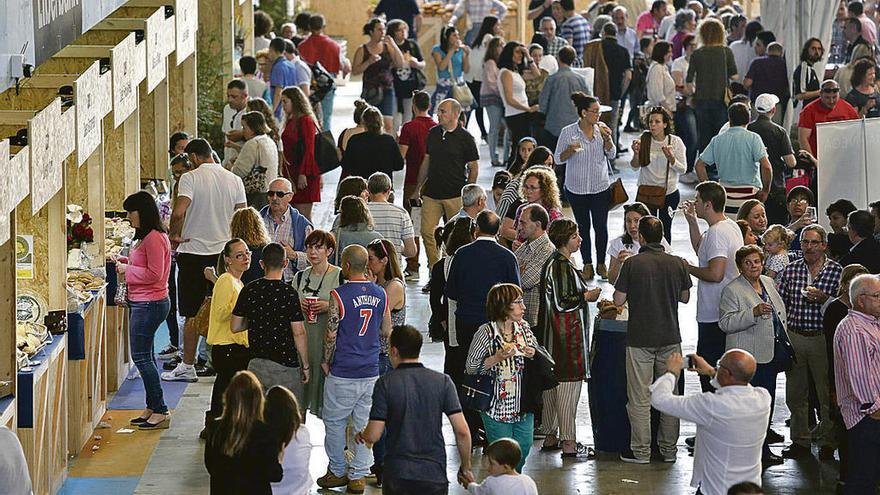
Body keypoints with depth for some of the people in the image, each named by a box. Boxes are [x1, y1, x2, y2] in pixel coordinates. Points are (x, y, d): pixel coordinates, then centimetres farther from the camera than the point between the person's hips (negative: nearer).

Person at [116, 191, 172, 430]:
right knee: (145, 356, 15)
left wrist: (127, 269, -13)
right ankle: (152, 408, 22)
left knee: (141, 356, -8)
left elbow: (154, 274, -22)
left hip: (149, 304, -11)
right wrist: (126, 264, 11)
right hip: (140, 302, 11)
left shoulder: (154, 238, -19)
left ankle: (160, 411, -5)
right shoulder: (145, 236, 14)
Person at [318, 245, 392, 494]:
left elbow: (331, 334, -12)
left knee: (334, 421, 11)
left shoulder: (338, 295, -14)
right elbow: (386, 332, 9)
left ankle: (338, 472, 18)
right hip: (371, 371, 5)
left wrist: (326, 362, 2)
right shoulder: (380, 294, 2)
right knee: (364, 422, 9)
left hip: (343, 372, -4)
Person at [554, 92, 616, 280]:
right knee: (583, 226, 8)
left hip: (600, 187, 1)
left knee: (601, 226, 3)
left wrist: (607, 138, -15)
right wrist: (570, 149, -22)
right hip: (577, 188, -1)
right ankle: (587, 264, 21)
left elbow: (611, 155, 3)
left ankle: (601, 263, 19)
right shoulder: (568, 132, -8)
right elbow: (558, 158, -3)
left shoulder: (601, 128, -2)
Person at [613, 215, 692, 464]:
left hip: (640, 338, -3)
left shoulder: (633, 264, -12)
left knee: (640, 397, 4)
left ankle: (640, 451, 7)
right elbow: (685, 297, 10)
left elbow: (618, 300, -7)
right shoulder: (677, 263, -2)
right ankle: (669, 449, 18)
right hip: (670, 338, 3)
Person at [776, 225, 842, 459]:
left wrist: (823, 298, -20)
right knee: (795, 392, 8)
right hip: (794, 336, 3)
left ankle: (827, 441, 12)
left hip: (823, 338, -3)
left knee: (827, 393, 2)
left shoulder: (836, 270, -2)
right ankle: (800, 441, 18)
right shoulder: (790, 270, 5)